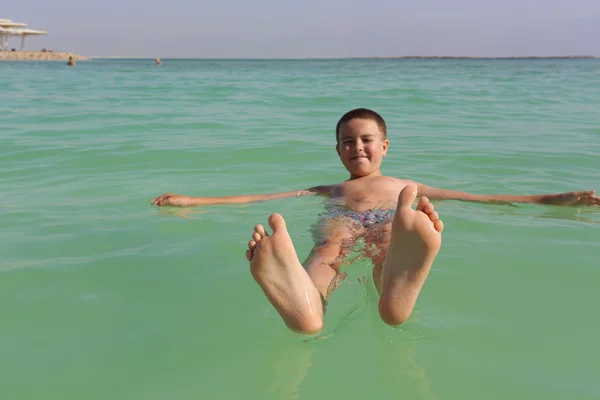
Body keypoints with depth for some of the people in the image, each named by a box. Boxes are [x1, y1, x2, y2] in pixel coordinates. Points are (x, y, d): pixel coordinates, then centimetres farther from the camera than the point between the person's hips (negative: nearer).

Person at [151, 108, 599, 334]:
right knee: (332, 241, -39)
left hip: (388, 227, 0)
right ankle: (304, 305, -75)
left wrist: (554, 200, 21)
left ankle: (397, 289, -76)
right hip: (343, 225, 0)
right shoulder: (327, 191, 36)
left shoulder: (407, 188, 37)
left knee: (390, 239, -39)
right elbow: (255, 198, 27)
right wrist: (192, 201, 19)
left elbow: (480, 198, 30)